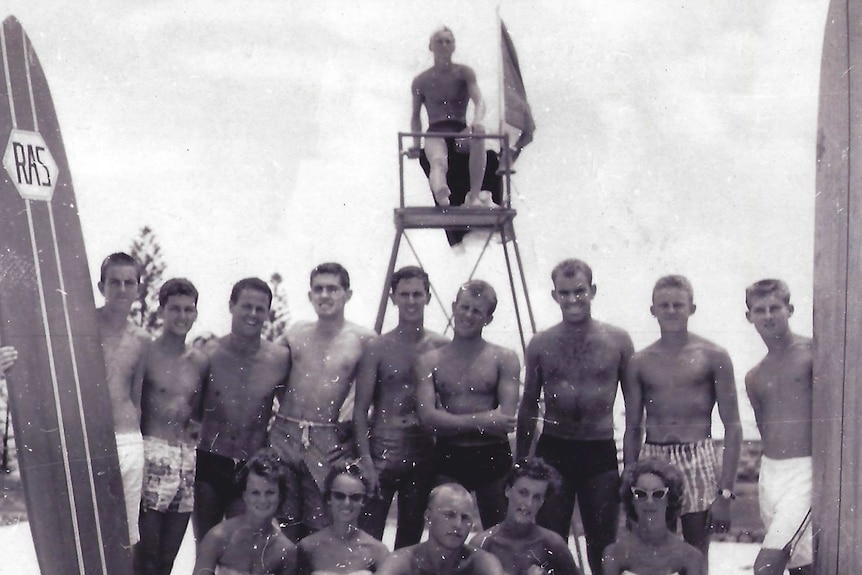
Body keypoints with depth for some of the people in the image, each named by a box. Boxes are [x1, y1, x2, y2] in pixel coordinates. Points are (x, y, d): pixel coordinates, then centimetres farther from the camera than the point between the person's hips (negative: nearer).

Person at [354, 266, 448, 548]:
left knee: (410, 538, 13)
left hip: (423, 458, 3)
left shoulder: (442, 347, 2)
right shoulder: (377, 348, -4)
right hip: (382, 455, -2)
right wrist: (366, 461, -9)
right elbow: (360, 409, -3)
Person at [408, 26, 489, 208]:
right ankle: (441, 196, -68)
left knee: (478, 132, -37)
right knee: (438, 162, -36)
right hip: (435, 133, 0)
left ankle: (474, 195, -39)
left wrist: (477, 121, -29)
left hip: (461, 133, 0)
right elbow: (416, 116, 18)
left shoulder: (464, 73, 7)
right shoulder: (421, 81, 9)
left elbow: (479, 101, -6)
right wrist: (416, 145, 5)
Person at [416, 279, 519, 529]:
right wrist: (481, 421, -17)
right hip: (448, 459, 1)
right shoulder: (430, 360, 4)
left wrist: (451, 422, -12)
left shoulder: (504, 359, 0)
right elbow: (427, 416, -9)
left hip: (493, 458, -1)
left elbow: (506, 418, -11)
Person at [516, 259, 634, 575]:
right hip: (553, 451, 1)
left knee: (603, 546, 7)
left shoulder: (618, 341, 0)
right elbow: (529, 406, 11)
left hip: (601, 453, -1)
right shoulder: (541, 344, 3)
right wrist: (521, 462, 9)